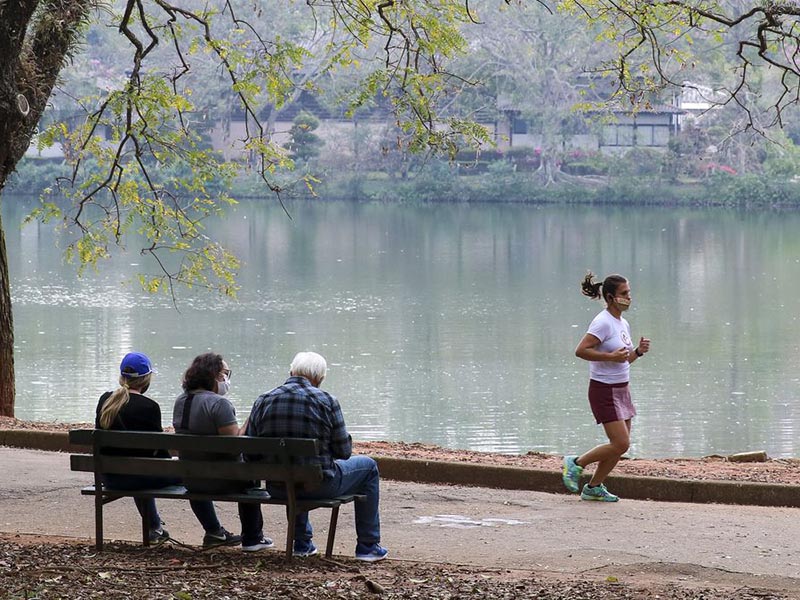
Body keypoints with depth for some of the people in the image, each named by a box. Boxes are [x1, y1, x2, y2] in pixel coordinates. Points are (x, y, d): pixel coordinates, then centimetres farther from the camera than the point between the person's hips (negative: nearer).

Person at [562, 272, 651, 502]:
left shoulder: (623, 324, 12)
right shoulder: (603, 323, -16)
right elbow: (581, 351, -24)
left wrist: (638, 351, 1)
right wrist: (611, 356, -27)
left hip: (621, 390, 9)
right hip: (604, 390, -9)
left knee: (621, 445, 8)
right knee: (621, 444, -12)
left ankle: (594, 487, 21)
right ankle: (576, 463, 5)